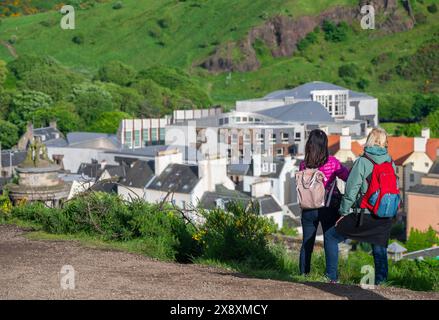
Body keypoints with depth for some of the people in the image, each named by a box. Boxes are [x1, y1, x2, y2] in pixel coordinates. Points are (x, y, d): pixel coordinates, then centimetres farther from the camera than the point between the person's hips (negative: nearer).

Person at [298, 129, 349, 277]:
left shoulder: (304, 165, -6)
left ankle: (303, 274, 16)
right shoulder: (332, 162, -10)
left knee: (307, 243, 13)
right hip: (329, 208, -2)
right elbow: (349, 178, -9)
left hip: (309, 209, 2)